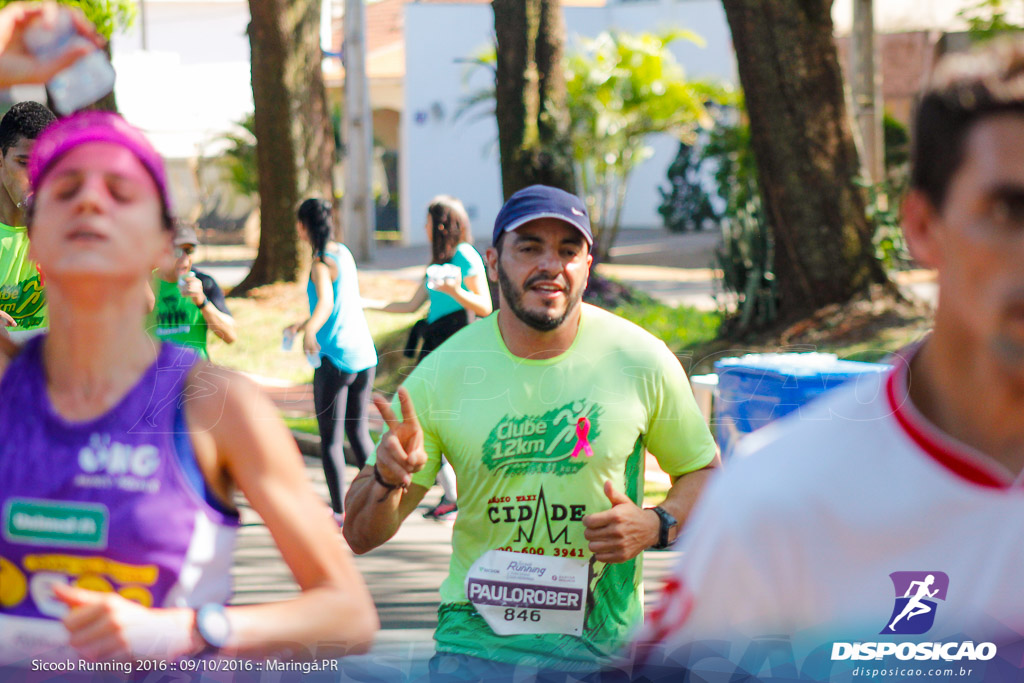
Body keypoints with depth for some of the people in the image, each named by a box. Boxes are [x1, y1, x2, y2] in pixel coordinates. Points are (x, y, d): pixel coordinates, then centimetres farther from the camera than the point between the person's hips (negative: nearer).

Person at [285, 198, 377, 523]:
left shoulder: (321, 263, -12)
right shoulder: (344, 253, 14)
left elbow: (326, 301, -32)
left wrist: (310, 331, -49)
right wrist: (303, 324, 40)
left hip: (335, 356, -8)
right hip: (364, 353, 8)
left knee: (330, 439, 1)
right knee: (359, 432, 17)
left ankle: (339, 511, 1)